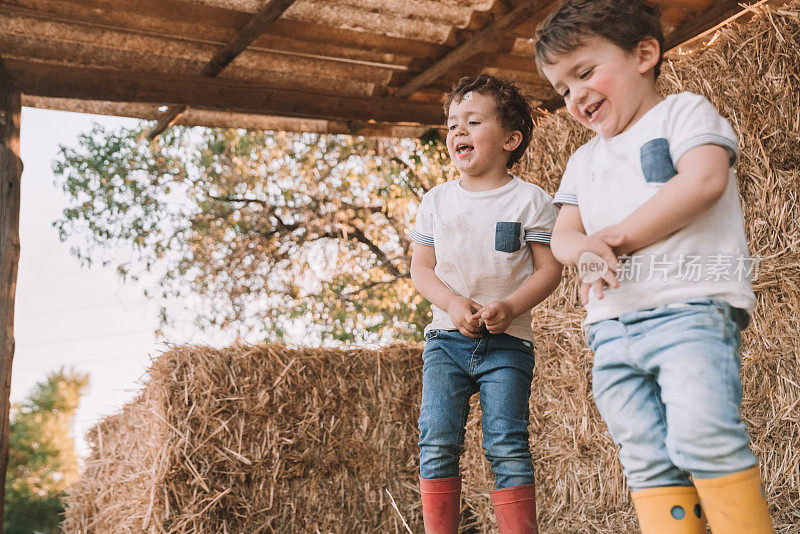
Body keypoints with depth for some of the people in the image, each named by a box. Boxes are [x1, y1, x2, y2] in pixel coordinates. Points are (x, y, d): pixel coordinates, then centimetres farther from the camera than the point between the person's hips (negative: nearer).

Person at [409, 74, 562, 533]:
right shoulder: (436, 200, 11)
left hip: (507, 343, -3)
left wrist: (510, 308, -18)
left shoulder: (531, 200, 3)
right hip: (446, 338, 3)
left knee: (507, 447, -9)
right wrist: (454, 304, -10)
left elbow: (549, 269, -1)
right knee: (437, 442, -6)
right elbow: (421, 267, 9)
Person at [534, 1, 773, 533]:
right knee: (649, 462, -2)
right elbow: (561, 236, 18)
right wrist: (589, 250, -8)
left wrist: (617, 236, -8)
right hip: (612, 327, 6)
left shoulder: (684, 111, 8)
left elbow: (704, 181, -11)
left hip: (690, 307, -6)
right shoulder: (584, 160, 27)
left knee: (704, 438, -21)